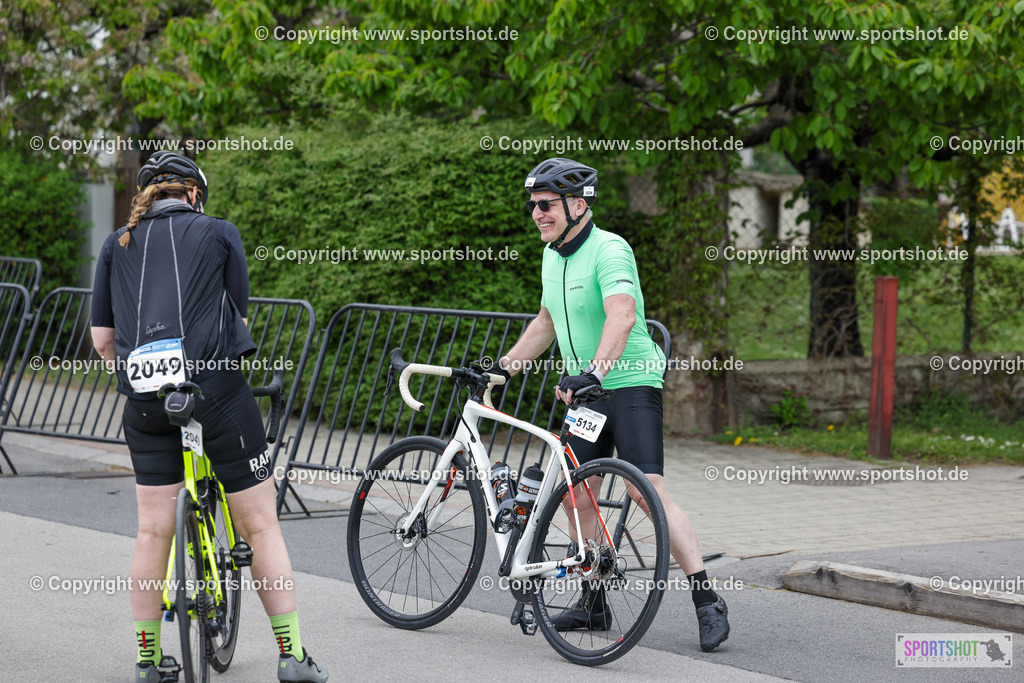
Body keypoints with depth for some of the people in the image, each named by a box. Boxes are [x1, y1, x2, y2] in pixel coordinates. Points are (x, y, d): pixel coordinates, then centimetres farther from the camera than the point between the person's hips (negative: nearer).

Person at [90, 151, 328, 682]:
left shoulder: (117, 245, 15)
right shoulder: (219, 233, 9)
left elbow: (102, 339, 12)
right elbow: (239, 315, 9)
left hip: (145, 400, 3)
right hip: (217, 391, -3)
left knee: (153, 532, 11)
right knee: (260, 525, 5)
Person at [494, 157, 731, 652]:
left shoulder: (609, 250, -17)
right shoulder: (552, 256, 11)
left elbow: (622, 316, -34)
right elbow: (546, 323, 25)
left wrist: (593, 372, -46)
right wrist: (502, 369, 23)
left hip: (630, 385, -9)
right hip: (585, 390, 9)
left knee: (650, 492, -18)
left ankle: (708, 604, -16)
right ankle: (593, 604, 19)